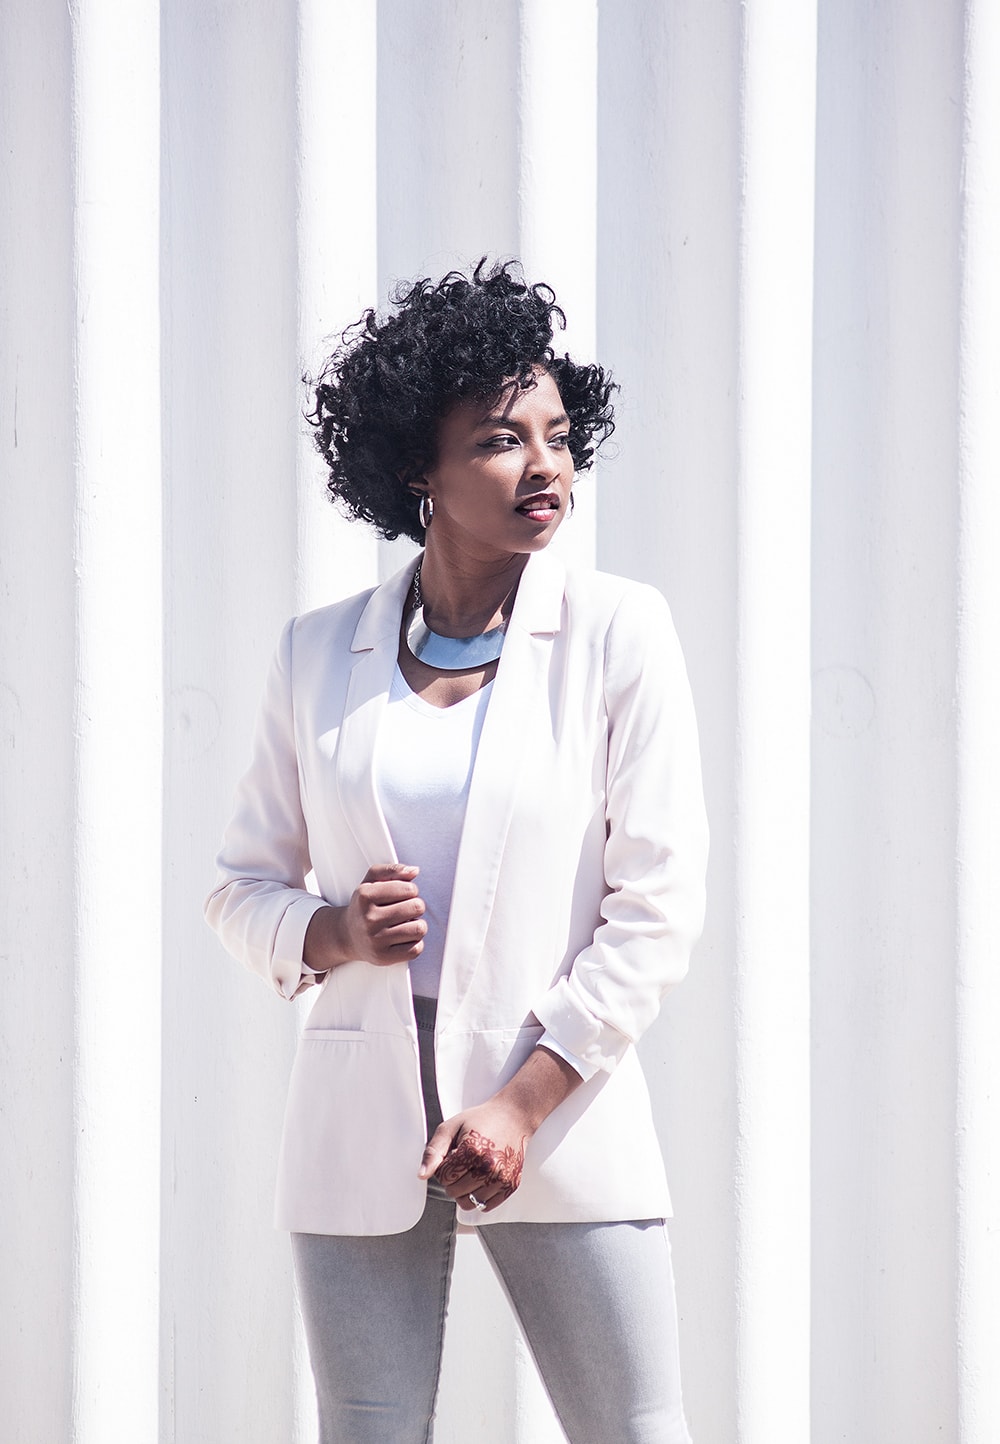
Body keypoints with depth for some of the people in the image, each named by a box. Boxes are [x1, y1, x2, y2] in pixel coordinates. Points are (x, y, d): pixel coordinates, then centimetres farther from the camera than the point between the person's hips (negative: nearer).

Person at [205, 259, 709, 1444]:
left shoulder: (617, 632, -1)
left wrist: (525, 1105, -9)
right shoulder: (318, 655, 6)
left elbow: (657, 908, -4)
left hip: (563, 1121, -2)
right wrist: (331, 933, -10)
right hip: (362, 1127, 2)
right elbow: (242, 886, 13)